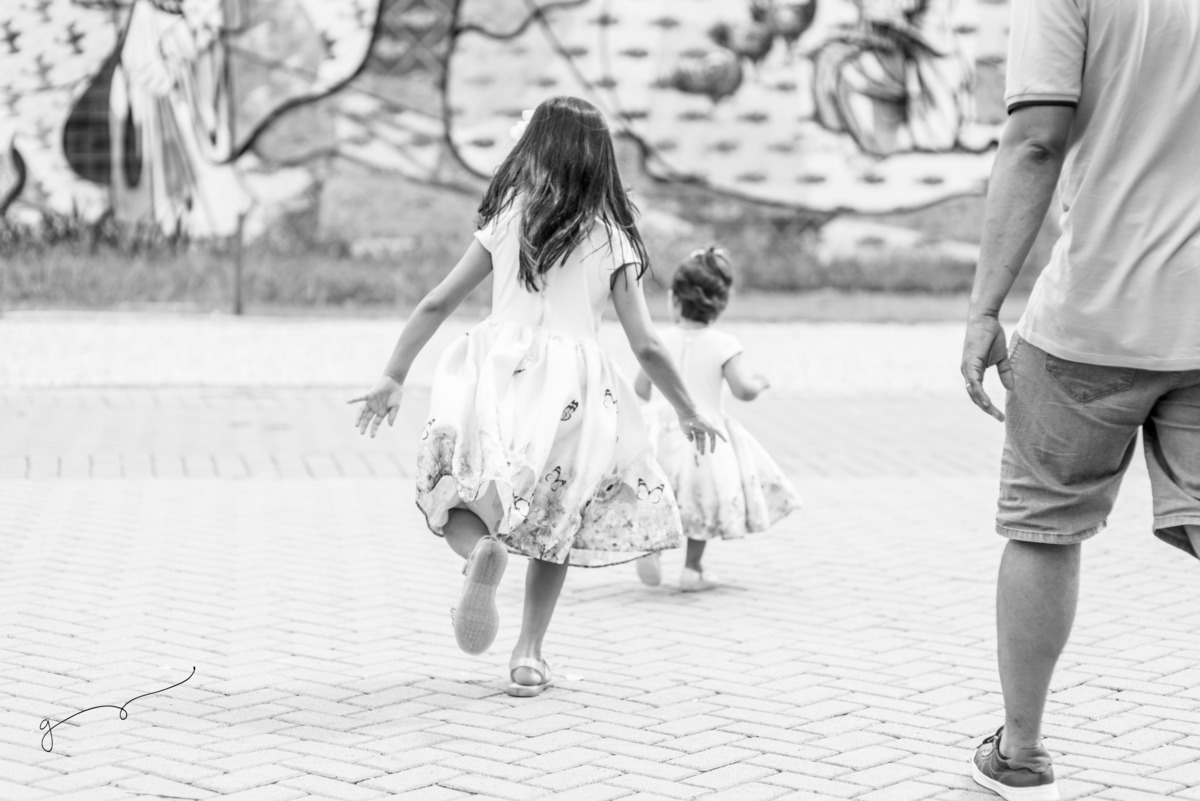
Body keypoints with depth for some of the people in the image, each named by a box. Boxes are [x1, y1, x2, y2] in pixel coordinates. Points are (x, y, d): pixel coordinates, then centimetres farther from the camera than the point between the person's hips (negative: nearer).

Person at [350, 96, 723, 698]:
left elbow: (437, 303, 10)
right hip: (572, 380, 0)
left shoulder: (505, 221, 11)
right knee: (555, 521, 18)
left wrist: (393, 377, 18)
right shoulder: (612, 239, 7)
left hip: (496, 371, 0)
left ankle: (482, 547, -25)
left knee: (453, 501, 11)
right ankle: (529, 654, 14)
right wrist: (689, 413, 18)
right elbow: (646, 347, 5)